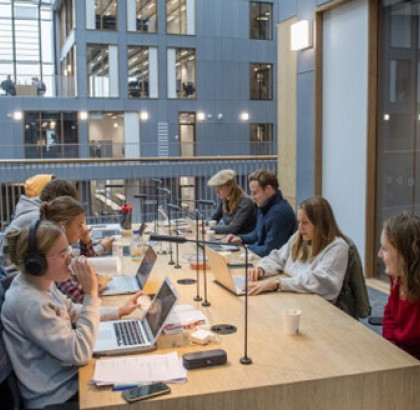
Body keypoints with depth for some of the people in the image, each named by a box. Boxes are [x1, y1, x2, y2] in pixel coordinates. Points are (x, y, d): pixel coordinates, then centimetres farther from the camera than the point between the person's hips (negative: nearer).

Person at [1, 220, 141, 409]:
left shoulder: (42, 282, -3)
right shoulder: (29, 303, -32)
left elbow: (72, 312, 15)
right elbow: (80, 354, -30)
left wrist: (119, 311, 12)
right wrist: (91, 293, -29)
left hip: (66, 370, 8)